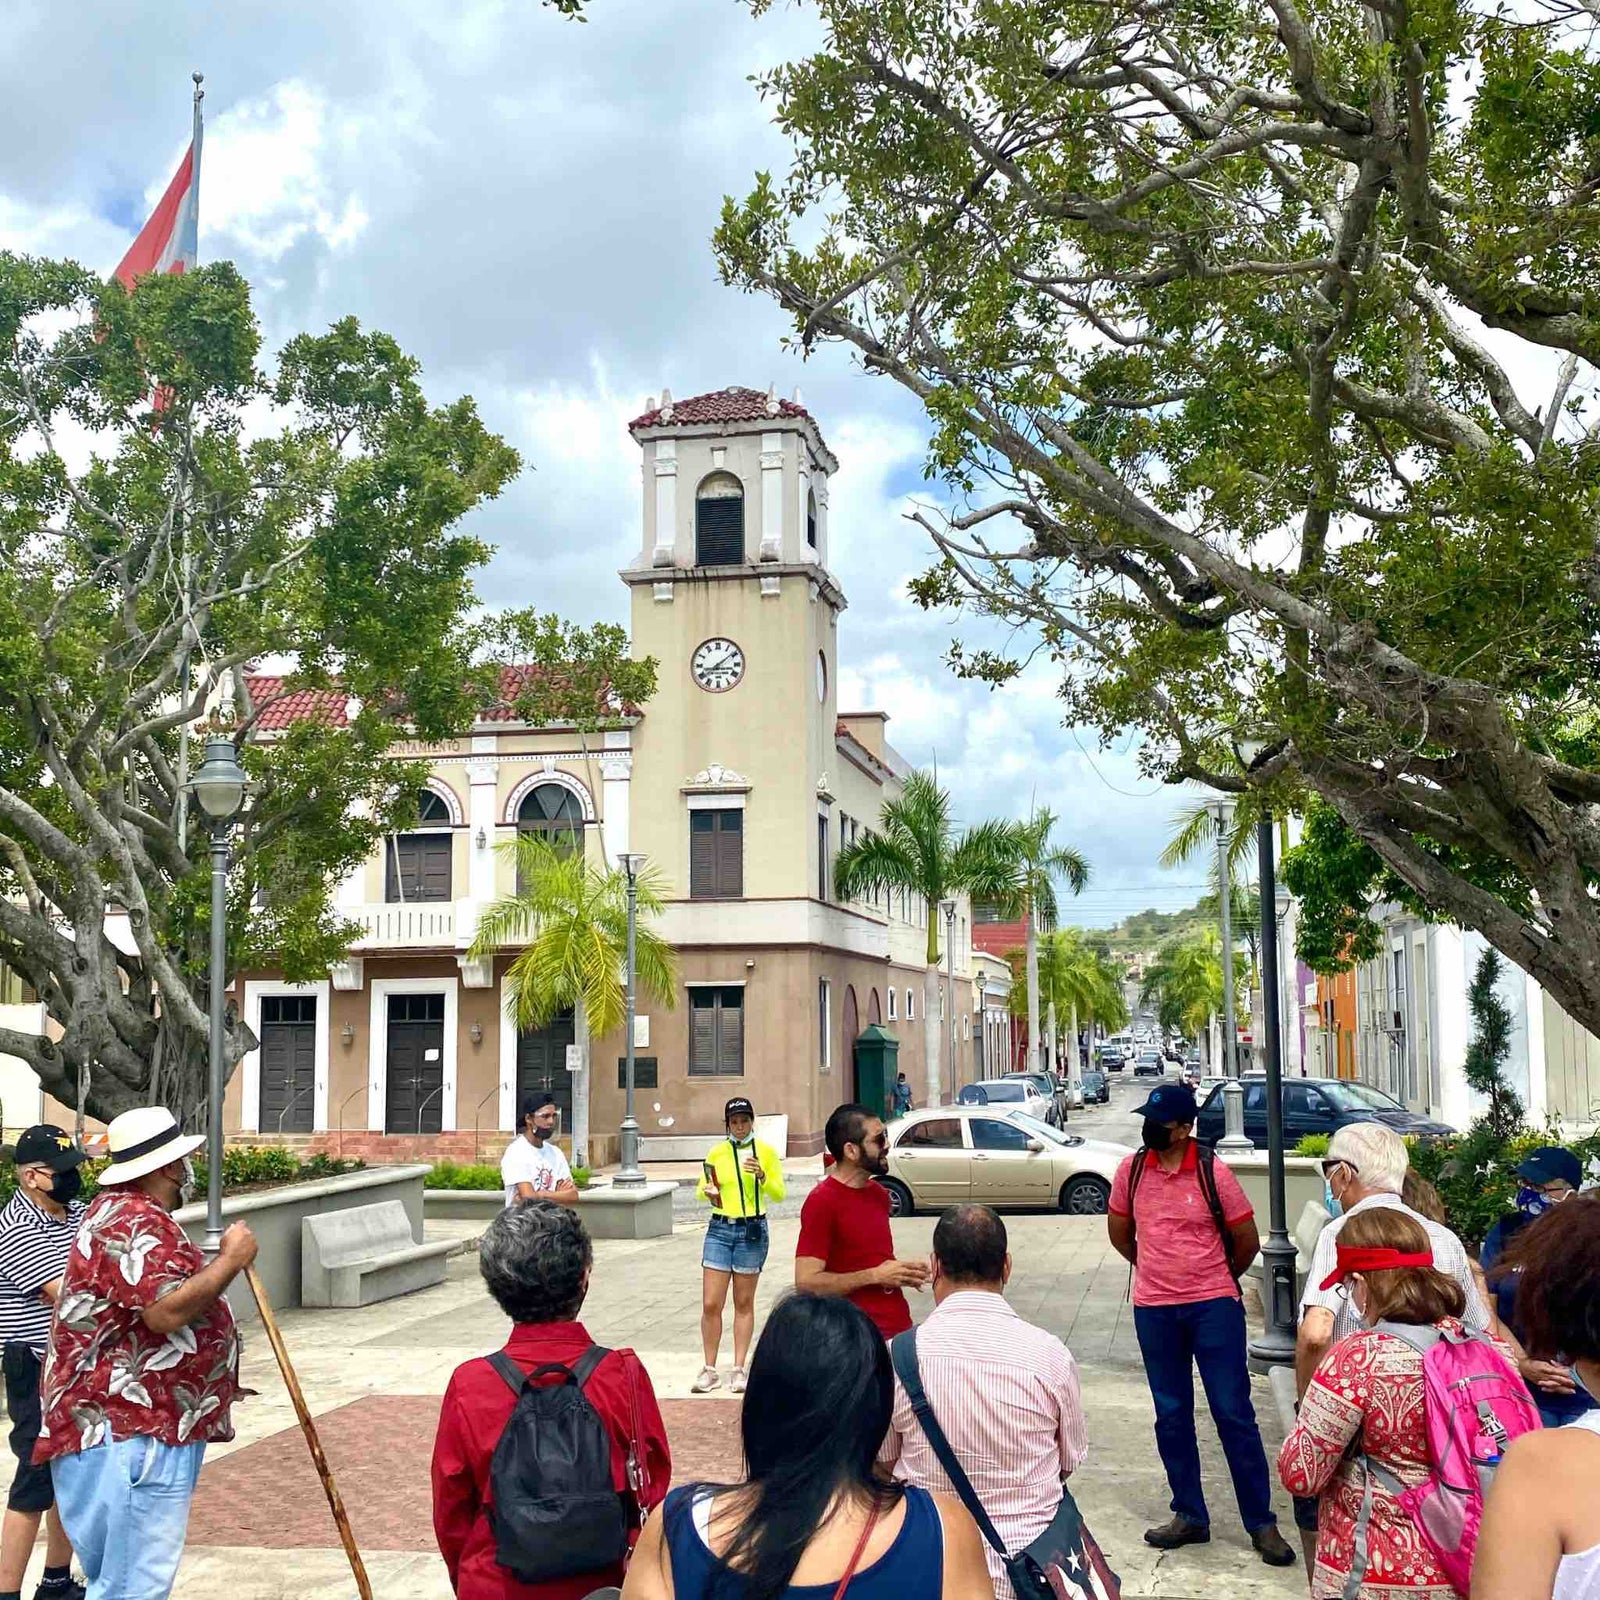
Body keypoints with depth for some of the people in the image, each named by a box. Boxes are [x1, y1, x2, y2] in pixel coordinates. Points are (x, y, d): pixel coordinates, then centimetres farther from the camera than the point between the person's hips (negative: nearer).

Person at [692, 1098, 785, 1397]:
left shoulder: (765, 1151, 0)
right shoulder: (716, 1153, 4)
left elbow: (779, 1194, -1)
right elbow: (702, 1189, 14)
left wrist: (762, 1176, -19)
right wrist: (708, 1194, -9)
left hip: (752, 1229, -1)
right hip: (720, 1229, 1)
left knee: (744, 1304, 7)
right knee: (710, 1304, -3)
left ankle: (739, 1369, 15)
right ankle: (710, 1370, 9)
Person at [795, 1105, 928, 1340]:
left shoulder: (879, 1194, 10)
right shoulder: (822, 1202, -14)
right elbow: (807, 1282, -19)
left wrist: (904, 1272, 4)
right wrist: (875, 1276, -18)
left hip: (900, 1328, 7)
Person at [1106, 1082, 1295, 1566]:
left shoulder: (1213, 1172, -10)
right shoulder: (1130, 1169, -1)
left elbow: (1247, 1240, 1)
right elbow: (1120, 1232, 16)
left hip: (1213, 1305, -3)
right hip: (1153, 1309, 3)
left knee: (1233, 1412, 0)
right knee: (1171, 1416, 11)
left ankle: (1261, 1522, 9)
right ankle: (1189, 1516, 23)